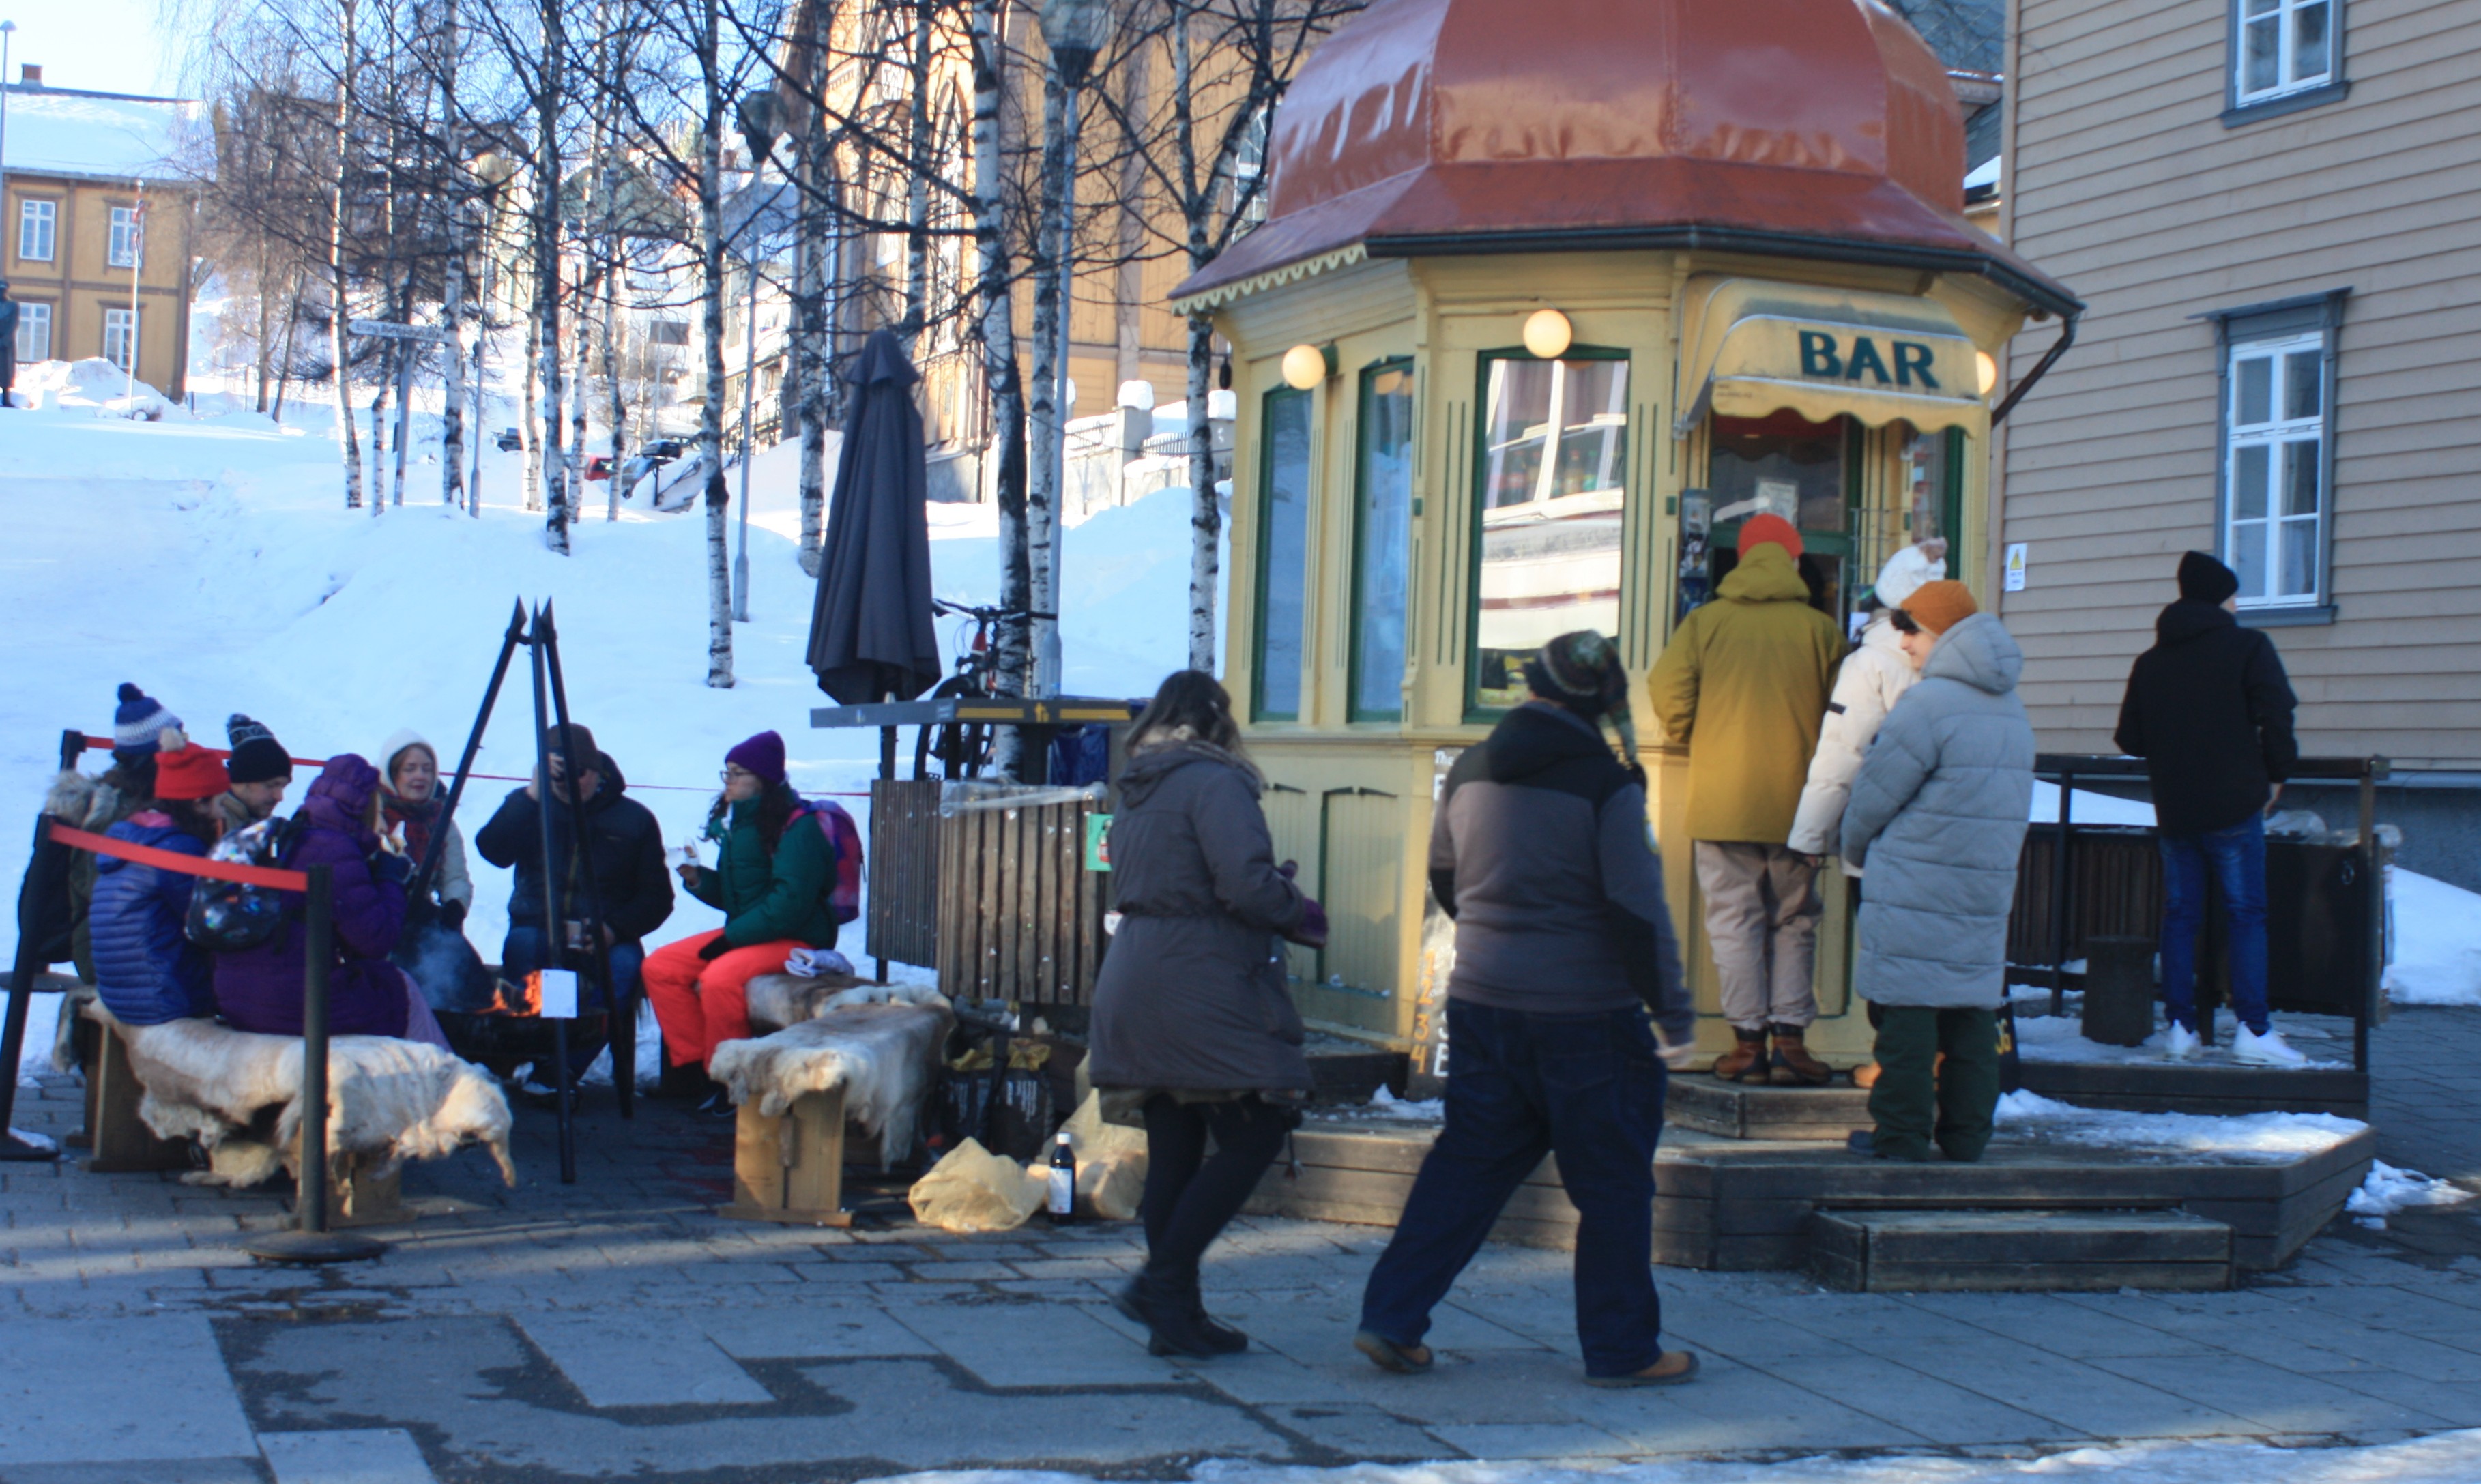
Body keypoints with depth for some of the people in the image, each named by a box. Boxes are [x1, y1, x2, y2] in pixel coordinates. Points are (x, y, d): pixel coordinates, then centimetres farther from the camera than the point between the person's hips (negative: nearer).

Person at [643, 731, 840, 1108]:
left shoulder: (797, 827, -15)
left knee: (719, 978, -33)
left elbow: (791, 901, -24)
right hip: (744, 933, 9)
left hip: (795, 939, -9)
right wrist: (699, 879, 0)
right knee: (659, 967, -4)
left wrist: (732, 937, -22)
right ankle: (694, 1062, -3)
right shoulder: (735, 822, 12)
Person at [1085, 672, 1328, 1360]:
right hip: (1202, 988, -9)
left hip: (1134, 986, 9)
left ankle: (1174, 1310, 12)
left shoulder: (1136, 792, 17)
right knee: (1255, 1136, -3)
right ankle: (1163, 1281, -9)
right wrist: (1297, 913, 0)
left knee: (1174, 1149, 10)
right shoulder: (1215, 782, -9)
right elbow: (1246, 883, -20)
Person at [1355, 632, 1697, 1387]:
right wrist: (1674, 1013, -8)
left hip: (1481, 1005, 5)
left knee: (1467, 1164, 14)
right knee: (1613, 1183, 8)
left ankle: (1391, 1317, 10)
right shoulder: (1606, 785, -13)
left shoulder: (1469, 772, 4)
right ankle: (1621, 1348, 16)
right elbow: (1639, 912, -15)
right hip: (1587, 1017, -5)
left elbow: (1444, 880, 17)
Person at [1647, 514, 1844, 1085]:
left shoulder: (1708, 620, 0)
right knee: (1794, 922, 11)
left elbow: (1667, 686, -8)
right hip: (1795, 803, 1)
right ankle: (1790, 1038, 5)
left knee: (1735, 920, 5)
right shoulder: (1819, 629, 0)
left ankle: (1748, 1041, 3)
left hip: (1723, 801, -1)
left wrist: (1691, 740, 10)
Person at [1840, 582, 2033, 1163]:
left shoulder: (1928, 704, -14)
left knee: (1907, 1012, -2)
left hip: (1914, 889, -7)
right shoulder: (2012, 710, 12)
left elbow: (1875, 793, -10)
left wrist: (1857, 848, 11)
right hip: (1987, 889, 7)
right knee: (1972, 1012, 11)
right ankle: (1966, 1133, 15)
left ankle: (1900, 1135, 1)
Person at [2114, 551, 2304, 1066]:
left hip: (2173, 809, 5)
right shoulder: (2248, 646, -3)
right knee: (2246, 913, -2)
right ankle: (2252, 1029, -7)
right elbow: (2276, 715, -12)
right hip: (2234, 806, -4)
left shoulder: (2150, 661, 11)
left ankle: (2180, 1027, 7)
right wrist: (2275, 775, 2)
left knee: (2180, 915, 8)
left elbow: (2130, 738, 10)